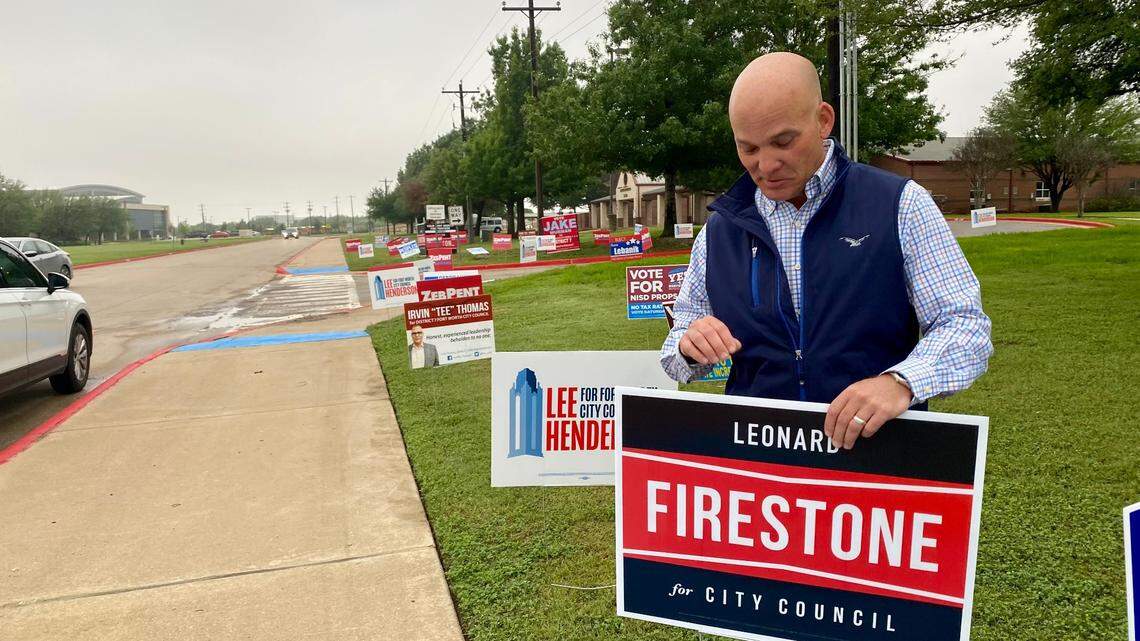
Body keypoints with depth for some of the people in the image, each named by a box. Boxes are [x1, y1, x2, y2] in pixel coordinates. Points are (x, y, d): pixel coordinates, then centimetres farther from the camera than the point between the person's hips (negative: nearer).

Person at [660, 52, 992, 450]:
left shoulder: (900, 205, -1)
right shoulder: (720, 229, 7)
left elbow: (966, 326, -2)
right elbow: (678, 355, 12)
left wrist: (901, 382, -22)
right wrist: (690, 346, -12)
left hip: (879, 450, -3)